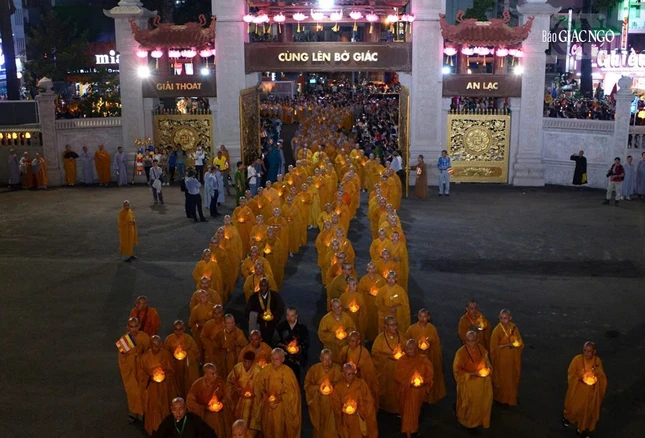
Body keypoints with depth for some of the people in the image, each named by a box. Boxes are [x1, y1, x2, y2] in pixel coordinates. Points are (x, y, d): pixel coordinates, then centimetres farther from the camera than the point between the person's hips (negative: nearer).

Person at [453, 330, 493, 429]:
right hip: (468, 383, -5)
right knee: (470, 404, 11)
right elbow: (457, 370, -17)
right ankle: (467, 421, 37)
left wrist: (487, 370, -9)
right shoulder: (461, 352, -23)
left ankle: (483, 420, 44)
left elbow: (487, 363, 12)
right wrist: (472, 373, -24)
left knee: (483, 403, 19)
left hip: (482, 383, 5)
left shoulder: (482, 349, -5)